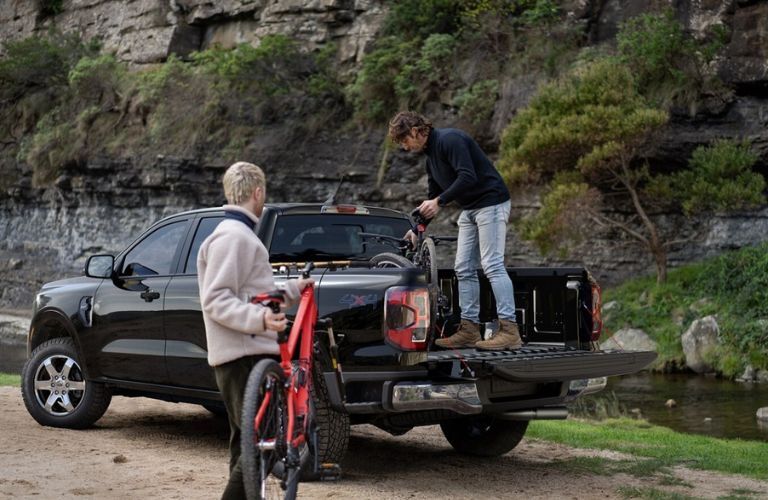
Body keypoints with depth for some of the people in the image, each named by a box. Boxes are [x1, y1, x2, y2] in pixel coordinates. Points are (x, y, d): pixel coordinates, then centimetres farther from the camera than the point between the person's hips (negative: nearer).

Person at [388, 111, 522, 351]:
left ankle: (510, 331, -15)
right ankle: (469, 330, 9)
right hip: (469, 209, 10)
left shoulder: (449, 140, -17)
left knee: (492, 265, -14)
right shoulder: (430, 153, 14)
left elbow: (468, 177, -27)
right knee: (464, 269, 7)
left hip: (491, 203, -10)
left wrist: (439, 202, -24)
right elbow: (433, 196, 21)